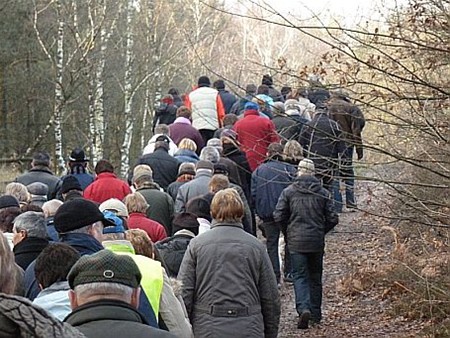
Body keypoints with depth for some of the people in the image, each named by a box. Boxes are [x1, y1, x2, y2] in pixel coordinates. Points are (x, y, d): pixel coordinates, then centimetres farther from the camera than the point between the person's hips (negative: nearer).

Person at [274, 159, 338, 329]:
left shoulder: (289, 192, -5)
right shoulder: (322, 193, 0)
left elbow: (278, 216, -6)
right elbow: (332, 218, -1)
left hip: (296, 240, -2)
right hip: (317, 241, 2)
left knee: (300, 276, 1)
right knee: (315, 276, 15)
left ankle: (304, 308, -20)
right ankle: (315, 313, 21)